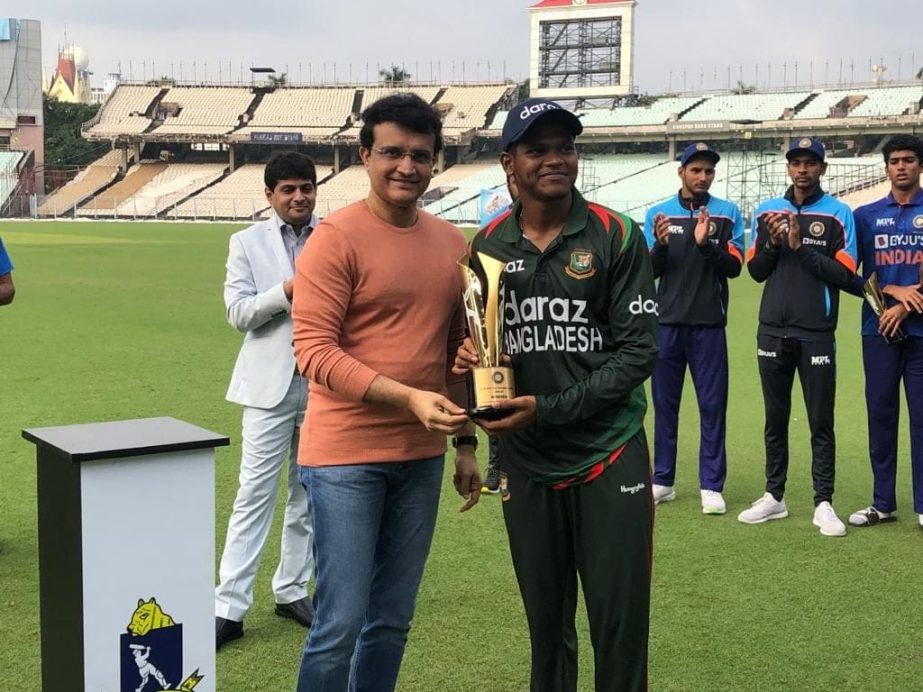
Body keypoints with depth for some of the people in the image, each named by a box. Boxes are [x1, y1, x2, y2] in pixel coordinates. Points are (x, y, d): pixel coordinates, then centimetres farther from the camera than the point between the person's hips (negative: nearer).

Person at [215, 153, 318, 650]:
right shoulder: (248, 243, 3)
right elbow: (238, 312, -4)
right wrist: (286, 291, -19)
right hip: (270, 385, -2)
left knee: (309, 493, 11)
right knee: (255, 494, -3)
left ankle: (292, 590, 24)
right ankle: (230, 606, 2)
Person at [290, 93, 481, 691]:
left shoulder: (452, 243, 9)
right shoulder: (337, 237, -10)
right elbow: (314, 350, -16)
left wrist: (466, 442, 15)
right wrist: (408, 397, -25)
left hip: (422, 457, 6)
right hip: (347, 455, -6)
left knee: (392, 621, 14)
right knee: (341, 624, -3)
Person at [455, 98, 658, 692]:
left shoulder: (617, 237, -6)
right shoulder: (489, 245, 4)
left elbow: (640, 349, -10)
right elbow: (474, 339, 15)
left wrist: (549, 410, -17)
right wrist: (466, 360, -10)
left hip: (609, 457, -3)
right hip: (526, 463, 3)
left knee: (620, 621, 1)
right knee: (546, 620, 13)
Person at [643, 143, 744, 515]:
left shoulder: (727, 213, 4)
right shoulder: (658, 213, 6)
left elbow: (735, 267, -4)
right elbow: (650, 271, 2)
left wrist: (706, 244, -20)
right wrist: (660, 244, -18)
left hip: (709, 324, -1)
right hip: (667, 322, 2)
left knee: (712, 405, -1)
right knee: (664, 403, 7)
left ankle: (711, 486, 4)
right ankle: (662, 481, 15)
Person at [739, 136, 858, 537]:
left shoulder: (839, 214, -1)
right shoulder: (767, 211, 8)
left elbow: (846, 276, -8)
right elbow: (756, 271, 8)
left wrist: (800, 247, -14)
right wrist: (773, 242, -10)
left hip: (817, 335, -3)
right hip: (773, 331, 3)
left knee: (821, 422, 1)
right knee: (775, 419, 11)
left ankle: (823, 503, 7)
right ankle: (774, 497, 19)